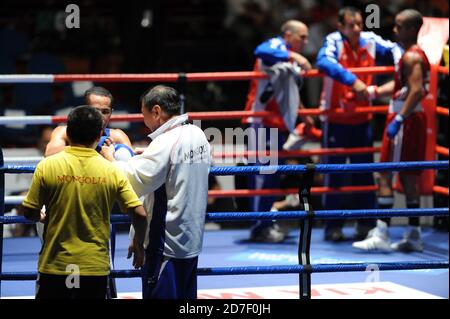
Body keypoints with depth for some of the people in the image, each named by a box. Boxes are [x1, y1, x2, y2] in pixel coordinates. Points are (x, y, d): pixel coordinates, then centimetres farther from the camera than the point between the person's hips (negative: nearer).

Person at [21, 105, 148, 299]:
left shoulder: (47, 166, -7)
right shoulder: (112, 171, -5)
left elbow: (29, 213, -2)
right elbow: (140, 215, -6)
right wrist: (139, 247, 13)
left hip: (55, 266, -1)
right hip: (96, 268, 1)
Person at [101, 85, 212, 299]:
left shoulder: (166, 142, -19)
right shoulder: (198, 135, 7)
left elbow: (134, 182, -21)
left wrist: (111, 159, -6)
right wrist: (145, 156, 9)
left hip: (165, 242, -8)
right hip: (192, 240, 8)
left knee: (160, 295, -3)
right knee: (186, 296, 14)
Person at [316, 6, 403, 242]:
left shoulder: (370, 41, -2)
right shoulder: (334, 41, -15)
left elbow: (393, 49, 13)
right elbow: (324, 61, -34)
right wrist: (353, 81, -42)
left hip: (362, 118, 4)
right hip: (335, 119, -4)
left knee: (365, 172, 9)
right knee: (334, 173, 2)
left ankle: (366, 225, 18)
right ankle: (333, 227, 10)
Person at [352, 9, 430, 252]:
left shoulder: (411, 57, -15)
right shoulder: (416, 55, 16)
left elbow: (416, 91, -26)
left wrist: (399, 119, -29)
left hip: (405, 120, -10)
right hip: (415, 120, 10)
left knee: (385, 175, -9)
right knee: (409, 177, 13)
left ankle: (381, 235, -13)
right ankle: (413, 235, 15)